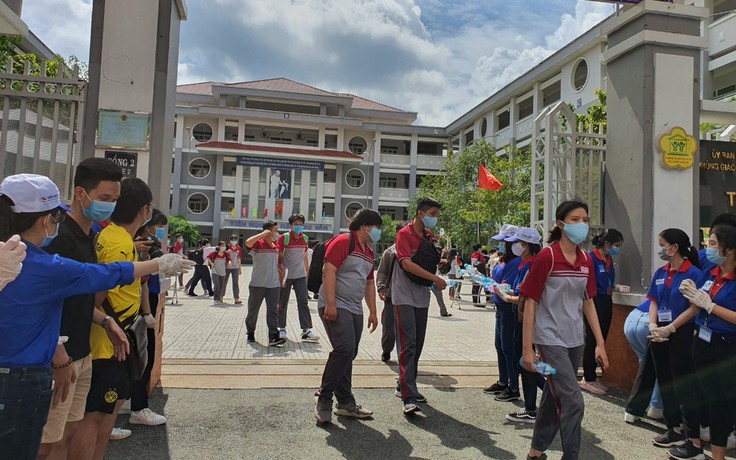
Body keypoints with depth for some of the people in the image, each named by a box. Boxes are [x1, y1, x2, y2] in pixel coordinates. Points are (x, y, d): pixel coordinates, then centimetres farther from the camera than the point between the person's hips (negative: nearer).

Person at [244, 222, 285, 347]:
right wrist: (264, 233, -21)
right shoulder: (258, 244, -7)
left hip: (274, 285, 4)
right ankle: (250, 334, 27)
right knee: (253, 310, 10)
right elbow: (248, 242, -31)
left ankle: (273, 337, -7)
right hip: (257, 284, -4)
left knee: (273, 311, -3)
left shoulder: (277, 247, 12)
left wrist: (282, 282, 16)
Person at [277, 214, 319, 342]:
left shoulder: (305, 238, 4)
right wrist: (281, 271, -17)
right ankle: (282, 328, 22)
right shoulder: (284, 238, -10)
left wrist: (307, 269, 18)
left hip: (300, 275, 3)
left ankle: (306, 330, -3)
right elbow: (278, 256, -9)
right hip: (286, 275, -3)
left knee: (303, 302, -3)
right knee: (283, 303, 8)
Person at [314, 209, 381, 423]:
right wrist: (331, 304, -24)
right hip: (336, 307, -9)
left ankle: (345, 403, 17)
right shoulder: (344, 241, -9)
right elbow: (329, 271, -18)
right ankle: (323, 398, -4)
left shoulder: (369, 252, 19)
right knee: (345, 349, -18)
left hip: (355, 310, 9)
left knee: (348, 355, 10)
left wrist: (372, 312, 20)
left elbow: (369, 283, 24)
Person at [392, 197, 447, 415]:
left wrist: (441, 257, 2)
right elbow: (407, 263, -21)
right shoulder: (404, 234, -11)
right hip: (404, 296, -7)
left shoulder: (429, 235, 12)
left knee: (417, 344, 12)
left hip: (422, 296, 8)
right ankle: (409, 397, -13)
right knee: (408, 344, -12)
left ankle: (405, 386, 26)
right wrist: (435, 278, -22)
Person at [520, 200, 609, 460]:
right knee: (573, 401, -9)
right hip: (551, 339, -6)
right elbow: (530, 302, -12)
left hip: (575, 340, 7)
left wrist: (600, 343, 9)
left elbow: (588, 302, 13)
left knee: (554, 397, 16)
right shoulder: (547, 256, -13)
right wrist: (527, 348, -13)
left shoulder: (586, 260, 5)